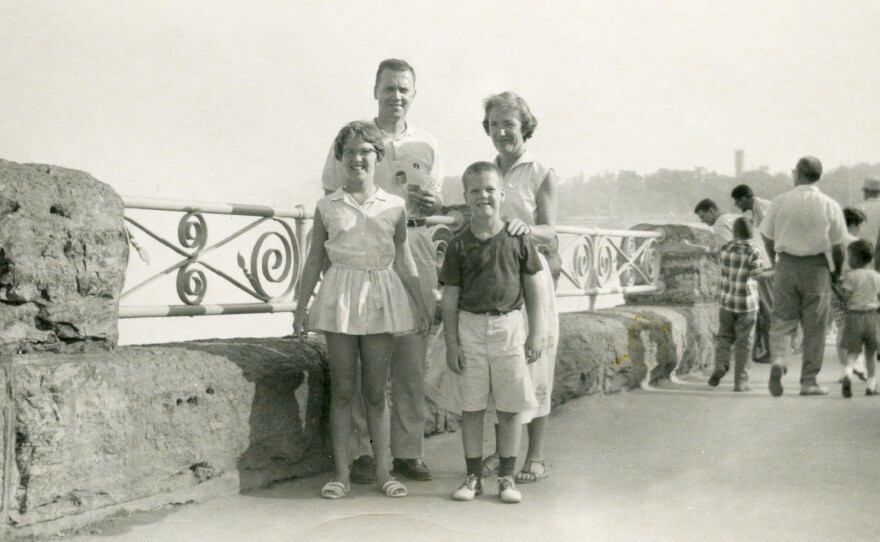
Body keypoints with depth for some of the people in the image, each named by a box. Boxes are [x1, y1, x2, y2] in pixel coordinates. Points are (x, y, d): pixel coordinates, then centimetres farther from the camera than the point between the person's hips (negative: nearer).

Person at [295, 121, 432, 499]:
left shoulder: (394, 207, 4)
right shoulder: (327, 207, 3)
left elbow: (403, 259, 10)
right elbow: (315, 259, 7)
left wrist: (421, 304, 10)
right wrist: (302, 307, 6)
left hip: (381, 298, 0)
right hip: (340, 297, 0)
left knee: (376, 391, 6)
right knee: (342, 389, 4)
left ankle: (382, 470, 14)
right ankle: (341, 472, 11)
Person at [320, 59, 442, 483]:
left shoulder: (426, 146, 14)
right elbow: (332, 199, 5)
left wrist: (431, 205, -6)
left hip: (414, 252, 3)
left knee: (412, 356, 4)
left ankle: (408, 451, 12)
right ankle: (361, 450, 5)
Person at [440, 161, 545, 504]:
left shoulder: (518, 240, 1)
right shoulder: (459, 245, 1)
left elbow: (533, 288, 5)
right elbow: (450, 298, 2)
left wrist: (536, 334, 1)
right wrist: (451, 343, -2)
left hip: (509, 325, 0)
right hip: (470, 326, 0)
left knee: (510, 407, 5)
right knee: (471, 406, 6)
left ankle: (507, 477, 17)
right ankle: (473, 476, 18)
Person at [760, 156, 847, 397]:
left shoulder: (780, 202, -2)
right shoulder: (830, 206, -4)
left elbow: (768, 240, 4)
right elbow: (837, 246, 0)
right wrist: (837, 271, 17)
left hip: (786, 265, 1)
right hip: (816, 267, -1)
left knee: (782, 320, 10)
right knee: (814, 327, 8)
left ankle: (777, 359, -16)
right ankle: (809, 381, 12)